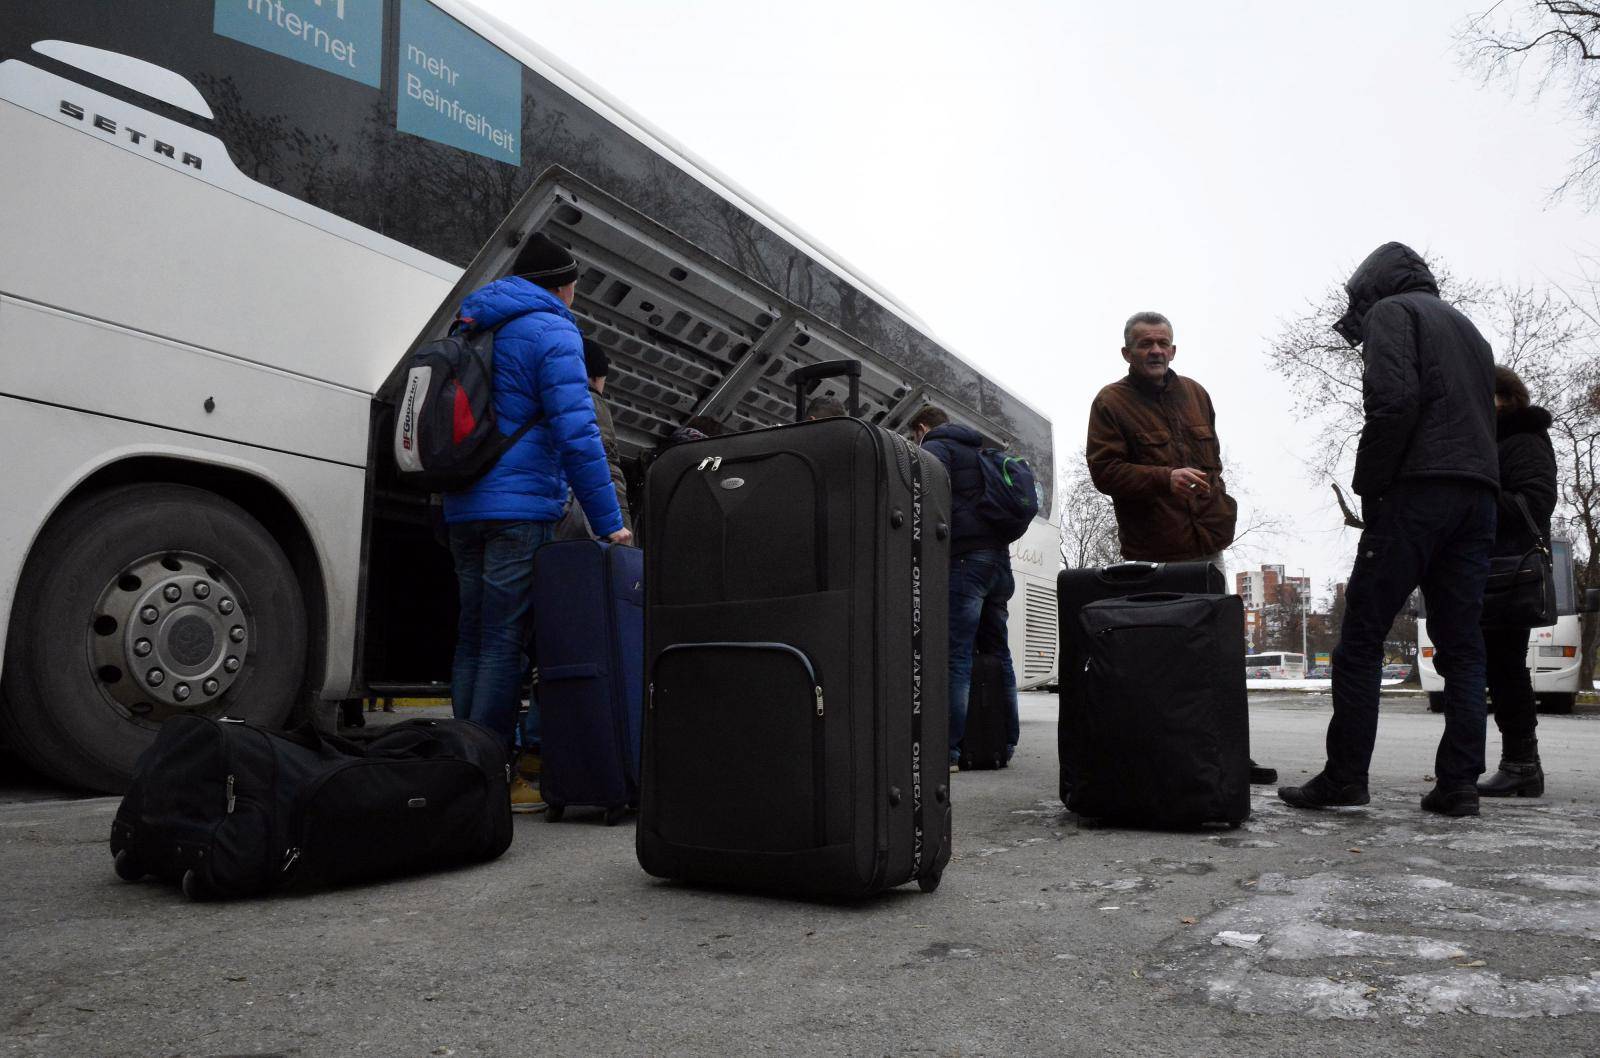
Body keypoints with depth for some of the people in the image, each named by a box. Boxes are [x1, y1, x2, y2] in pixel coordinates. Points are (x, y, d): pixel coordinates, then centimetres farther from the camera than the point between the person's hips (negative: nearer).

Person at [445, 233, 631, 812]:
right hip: (519, 509, -8)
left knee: (472, 638, 13)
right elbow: (575, 433, -15)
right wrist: (608, 521, -13)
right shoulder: (551, 333, -7)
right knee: (503, 643, -6)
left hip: (462, 508, 8)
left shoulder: (471, 326, 20)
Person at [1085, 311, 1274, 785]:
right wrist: (1165, 478, -26)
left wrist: (1220, 508, 17)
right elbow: (1104, 470, -14)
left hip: (1208, 548, 6)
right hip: (1152, 557, -6)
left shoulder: (1195, 394, 15)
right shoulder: (1110, 402, -4)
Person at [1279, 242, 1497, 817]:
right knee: (1461, 645, 6)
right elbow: (1485, 413, 22)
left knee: (1360, 638, -6)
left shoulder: (1391, 311, 3)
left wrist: (1369, 485, -9)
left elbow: (1393, 399, -14)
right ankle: (1459, 783, 4)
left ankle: (1344, 776, -6)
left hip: (1416, 490, -8)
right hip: (1478, 495, 8)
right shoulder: (1467, 328, 29)